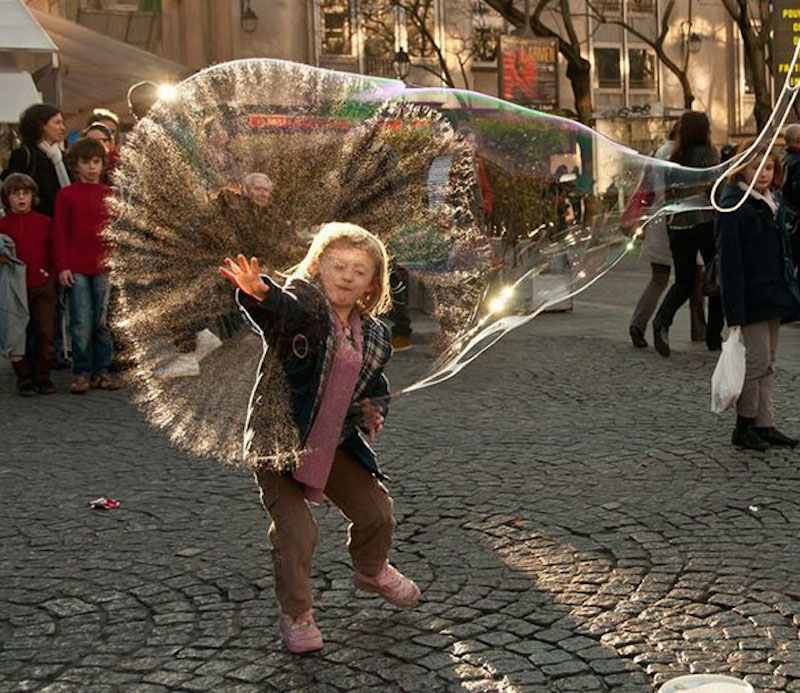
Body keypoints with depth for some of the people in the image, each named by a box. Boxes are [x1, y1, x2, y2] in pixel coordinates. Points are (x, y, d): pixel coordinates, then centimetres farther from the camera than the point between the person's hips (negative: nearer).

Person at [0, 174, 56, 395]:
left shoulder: (45, 223, 5)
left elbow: (54, 252, 8)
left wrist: (52, 275, -1)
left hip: (43, 288, 0)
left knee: (46, 333, 0)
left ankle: (42, 376, 13)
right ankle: (24, 378, 13)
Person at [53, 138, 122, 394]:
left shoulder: (110, 195, 9)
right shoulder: (67, 195, 2)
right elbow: (59, 233, 0)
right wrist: (62, 267, -5)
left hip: (105, 268, 2)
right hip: (77, 269, -2)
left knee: (103, 322, 6)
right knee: (81, 324, -1)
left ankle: (101, 370, 15)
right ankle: (81, 373, 8)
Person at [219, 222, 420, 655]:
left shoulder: (374, 336, 3)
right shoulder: (300, 307, -17)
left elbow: (376, 385, 19)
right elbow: (279, 308, -42)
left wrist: (374, 409, -3)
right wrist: (258, 294, -65)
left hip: (335, 444, 6)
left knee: (376, 512, 15)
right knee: (295, 532, -11)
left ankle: (372, 573, 49)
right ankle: (295, 615, 15)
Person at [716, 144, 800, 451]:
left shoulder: (774, 204, 13)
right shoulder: (733, 207, -13)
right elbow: (730, 260, -17)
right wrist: (735, 311, -20)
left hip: (774, 295, 8)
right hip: (752, 296, -8)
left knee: (768, 363, 11)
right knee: (758, 361, -6)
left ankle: (765, 425, 17)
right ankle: (744, 427, 6)